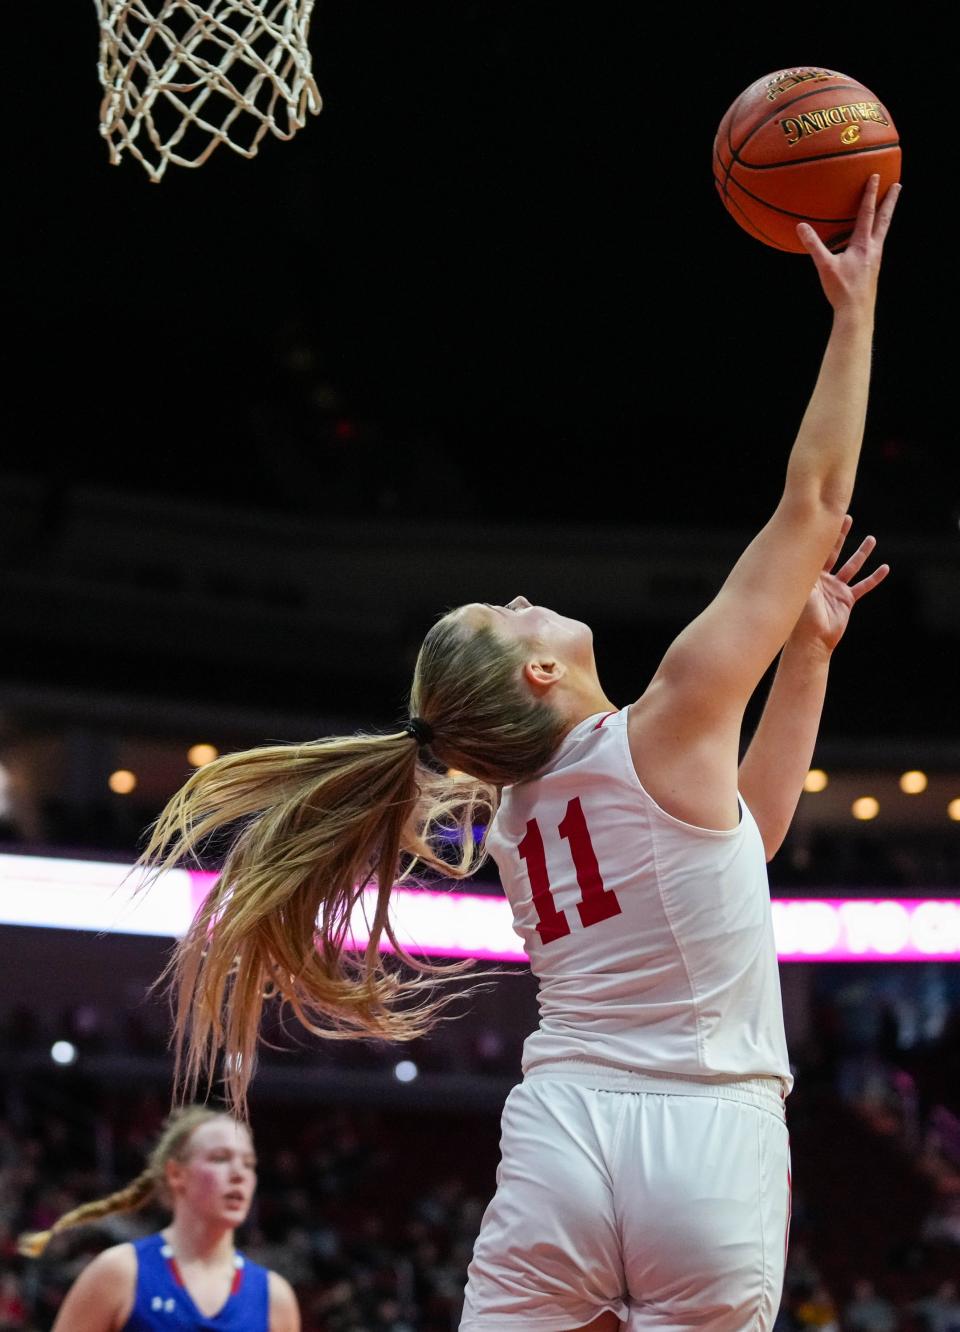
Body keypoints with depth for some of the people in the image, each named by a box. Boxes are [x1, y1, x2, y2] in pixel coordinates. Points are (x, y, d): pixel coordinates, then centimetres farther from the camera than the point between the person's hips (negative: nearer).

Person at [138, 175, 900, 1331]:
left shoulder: (515, 812, 16)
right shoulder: (667, 725, -3)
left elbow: (741, 829, 29)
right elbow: (812, 504, 1)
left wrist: (810, 648, 28)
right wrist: (855, 307, 9)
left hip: (563, 1128, 5)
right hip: (707, 1144, -5)